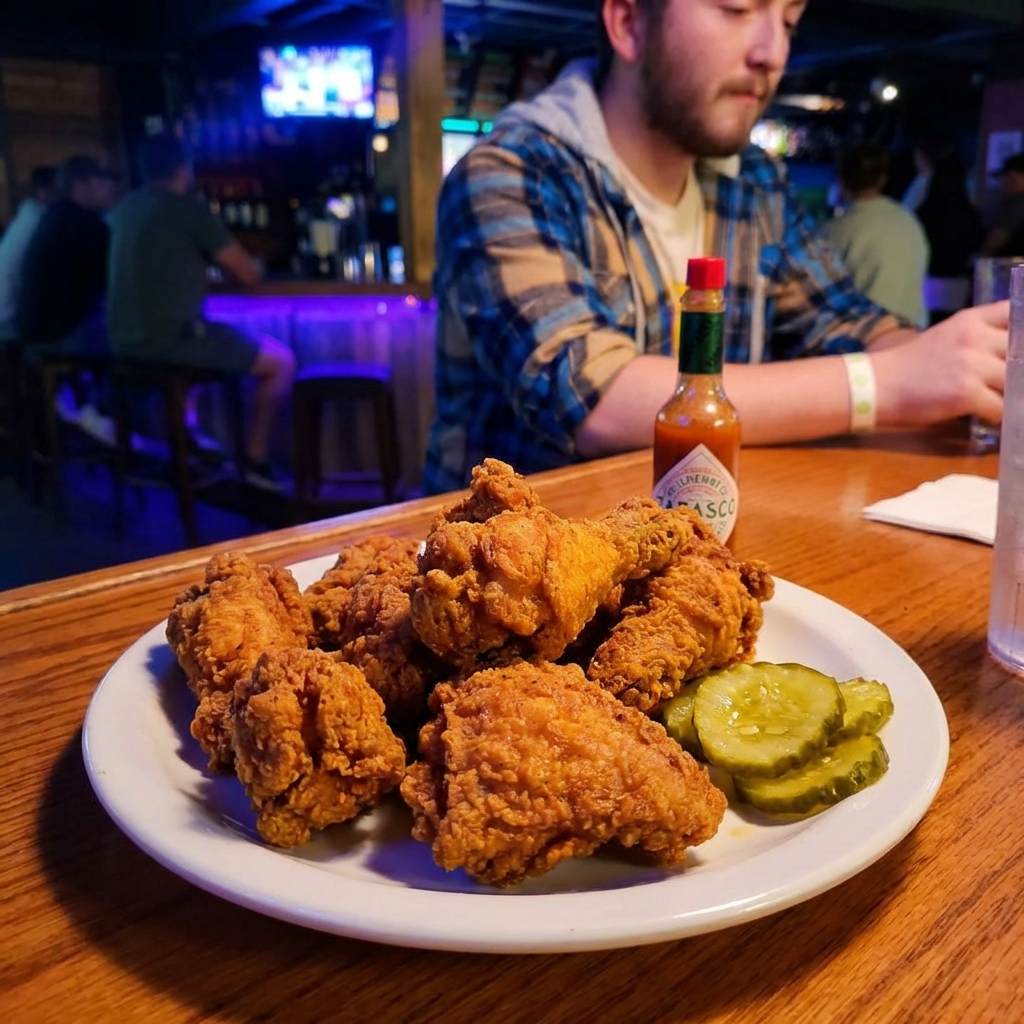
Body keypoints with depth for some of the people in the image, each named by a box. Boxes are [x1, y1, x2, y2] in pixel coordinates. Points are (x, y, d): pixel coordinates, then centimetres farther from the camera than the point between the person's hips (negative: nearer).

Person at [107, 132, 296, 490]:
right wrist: (252, 262, 17)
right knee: (281, 360, 6)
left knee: (205, 337, 40)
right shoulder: (188, 207, -7)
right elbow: (248, 274, -4)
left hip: (125, 339, 8)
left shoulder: (125, 206, 15)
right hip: (170, 337, -8)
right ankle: (256, 459, 7)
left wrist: (208, 257, 28)